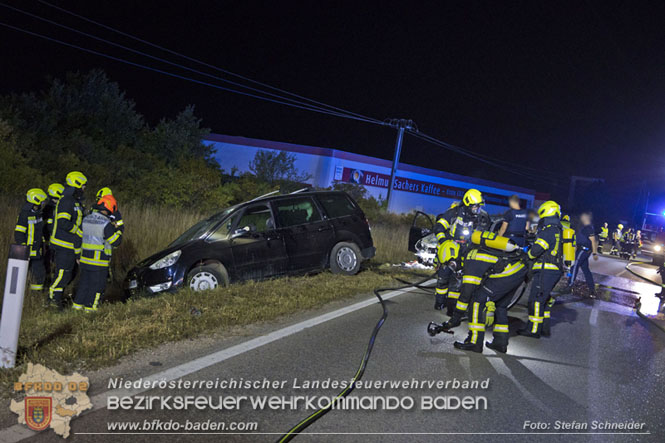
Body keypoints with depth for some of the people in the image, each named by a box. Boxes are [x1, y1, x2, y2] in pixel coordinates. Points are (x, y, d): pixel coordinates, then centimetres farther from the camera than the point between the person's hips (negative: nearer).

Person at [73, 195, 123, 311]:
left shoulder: (86, 219, 5)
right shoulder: (106, 224, -17)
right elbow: (116, 242, -14)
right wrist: (117, 230, 3)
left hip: (85, 258, 7)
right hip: (99, 262, -7)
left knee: (84, 283, 19)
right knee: (96, 285, 5)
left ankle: (78, 304, 25)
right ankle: (90, 307, 10)